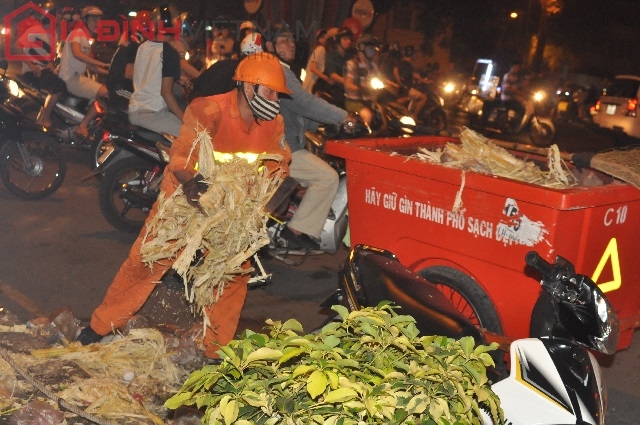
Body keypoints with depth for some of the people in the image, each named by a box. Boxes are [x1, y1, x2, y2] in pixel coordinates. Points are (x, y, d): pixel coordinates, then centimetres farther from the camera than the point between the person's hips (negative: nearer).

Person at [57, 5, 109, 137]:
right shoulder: (77, 32, -7)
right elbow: (77, 53, -25)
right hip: (70, 78, -10)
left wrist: (108, 72, 11)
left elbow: (88, 64, 20)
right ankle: (82, 126, -18)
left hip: (78, 76, 10)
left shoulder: (87, 39, 22)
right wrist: (102, 64, -26)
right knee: (106, 93, -21)